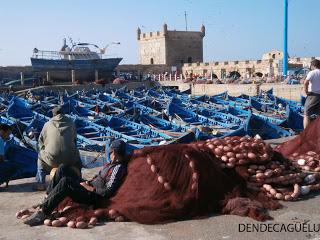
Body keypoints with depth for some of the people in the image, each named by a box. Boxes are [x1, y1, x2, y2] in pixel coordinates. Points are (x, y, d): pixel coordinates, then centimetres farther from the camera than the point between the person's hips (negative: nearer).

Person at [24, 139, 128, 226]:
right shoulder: (112, 164, 17)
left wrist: (91, 188, -15)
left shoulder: (118, 168, -14)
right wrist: (89, 182, 7)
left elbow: (108, 192, -22)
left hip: (93, 196, -10)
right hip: (89, 187, 10)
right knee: (63, 168, -1)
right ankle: (47, 199, -4)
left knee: (65, 181, -31)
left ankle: (42, 213, -30)